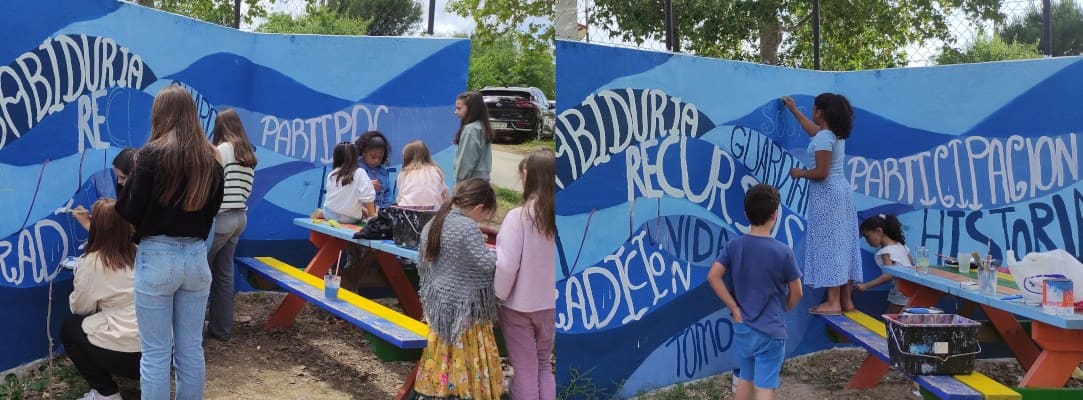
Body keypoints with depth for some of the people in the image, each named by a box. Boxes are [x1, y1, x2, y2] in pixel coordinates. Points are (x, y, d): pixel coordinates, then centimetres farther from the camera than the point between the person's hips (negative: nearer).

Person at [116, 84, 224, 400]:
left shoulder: (152, 154, -11)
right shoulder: (210, 158, 4)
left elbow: (131, 211, -9)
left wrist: (135, 175, 6)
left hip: (158, 256, -5)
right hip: (196, 256, 5)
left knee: (156, 353, 3)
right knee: (191, 349, 12)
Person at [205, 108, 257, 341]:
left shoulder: (222, 150, -10)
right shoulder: (248, 155, 12)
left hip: (220, 217, -7)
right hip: (239, 217, 7)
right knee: (224, 273, 11)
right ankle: (221, 328, 14)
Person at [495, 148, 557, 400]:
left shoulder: (519, 216, -19)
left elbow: (506, 266, -19)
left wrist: (497, 297, -3)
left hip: (520, 305, -4)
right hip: (551, 304, 4)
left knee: (525, 369, 7)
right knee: (545, 365, 19)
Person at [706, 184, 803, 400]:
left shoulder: (734, 246, -4)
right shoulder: (783, 252, -13)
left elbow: (713, 277, -9)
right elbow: (796, 293, -5)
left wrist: (734, 308, -3)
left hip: (742, 327, 4)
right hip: (770, 331, -4)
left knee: (745, 378, 20)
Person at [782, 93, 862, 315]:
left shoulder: (824, 138, -18)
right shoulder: (837, 133, 12)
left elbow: (821, 173, -23)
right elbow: (813, 130, 34)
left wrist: (800, 173, -5)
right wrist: (793, 110, 43)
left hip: (827, 194, -9)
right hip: (841, 190, 9)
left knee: (828, 245, -7)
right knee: (842, 245, 10)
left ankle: (833, 302, -7)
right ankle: (846, 300, 14)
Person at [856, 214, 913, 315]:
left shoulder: (886, 251, -18)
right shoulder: (900, 245, 9)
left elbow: (888, 275, -29)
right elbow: (911, 265, 16)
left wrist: (866, 286, -34)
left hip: (900, 294, -9)